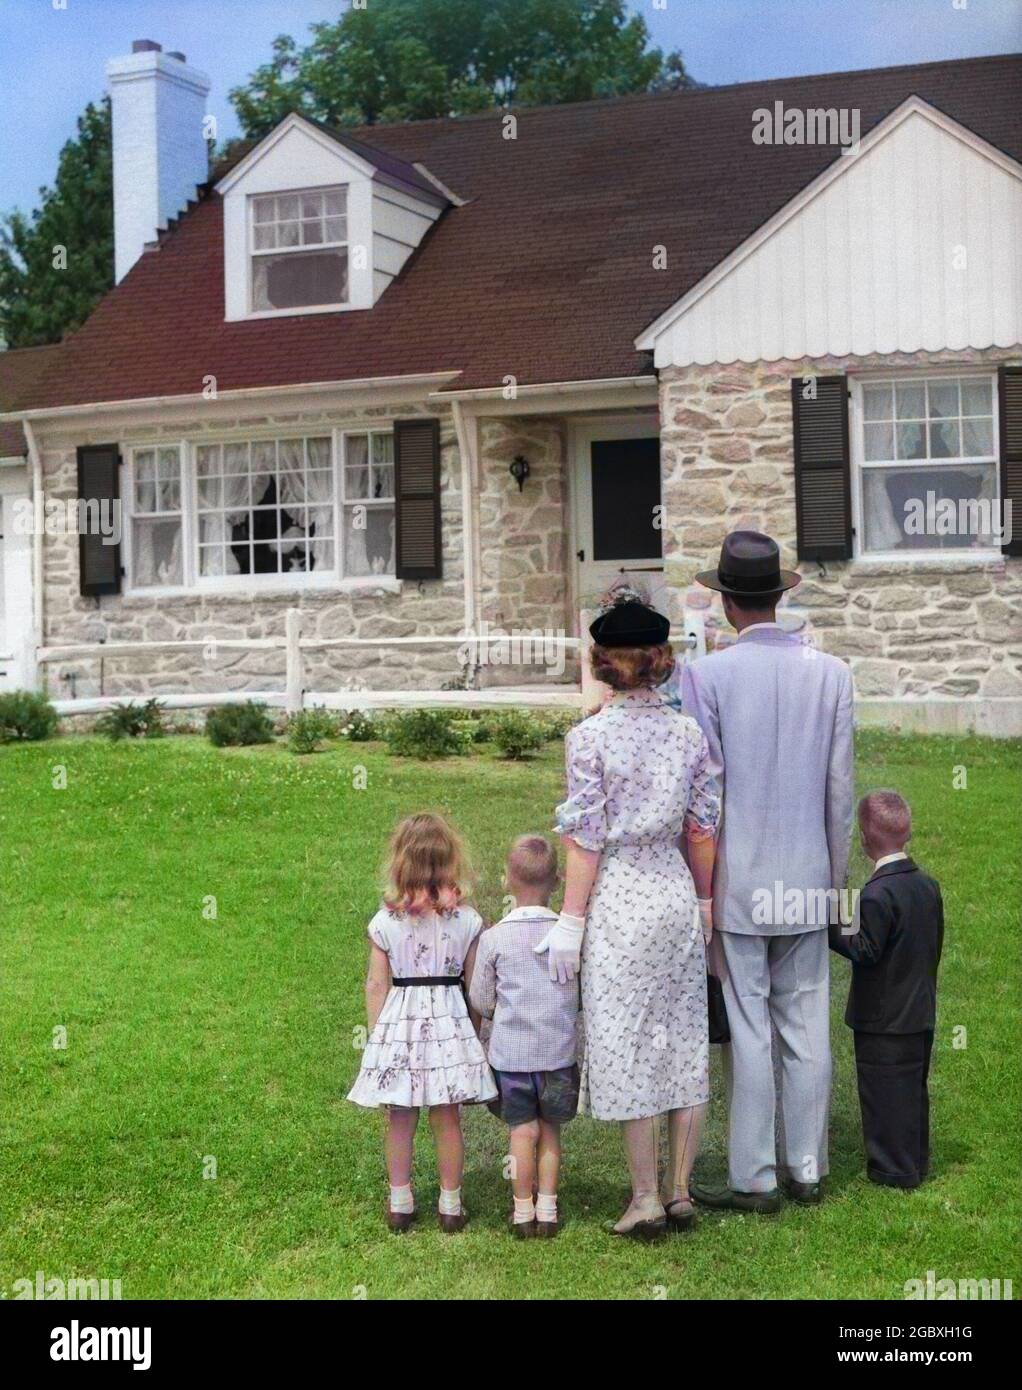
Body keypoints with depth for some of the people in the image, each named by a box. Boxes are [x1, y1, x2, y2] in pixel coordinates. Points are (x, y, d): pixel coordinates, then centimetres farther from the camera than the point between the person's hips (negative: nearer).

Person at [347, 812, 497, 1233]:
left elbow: (376, 984, -3)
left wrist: (377, 1034, 7)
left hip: (398, 1024, 0)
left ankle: (400, 1204, 20)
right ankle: (451, 1206, 16)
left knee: (399, 1121, 12)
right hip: (449, 1023, 0)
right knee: (448, 1120, 9)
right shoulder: (466, 919, -6)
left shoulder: (385, 921, -6)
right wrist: (477, 1031, 10)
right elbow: (475, 983, -2)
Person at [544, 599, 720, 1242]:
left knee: (626, 1043, 4)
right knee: (685, 1038, 11)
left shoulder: (590, 736, -9)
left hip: (617, 897, -4)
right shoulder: (689, 732, 2)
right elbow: (702, 828, 6)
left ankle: (646, 1198, 8)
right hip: (677, 891, 4)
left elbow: (586, 839, -10)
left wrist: (570, 920, -5)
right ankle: (680, 1191, 17)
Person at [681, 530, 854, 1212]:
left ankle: (754, 1180, 9)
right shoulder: (831, 673, 0)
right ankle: (808, 1170, 19)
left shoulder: (707, 674, -9)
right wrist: (837, 874, 14)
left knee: (747, 1032, 2)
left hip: (737, 881, -3)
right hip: (808, 881, 3)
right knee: (807, 1028, 11)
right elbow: (841, 786, 4)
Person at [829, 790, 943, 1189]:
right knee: (914, 1090, 18)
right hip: (921, 1012, 8)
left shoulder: (877, 894, -21)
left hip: (884, 1019, -8)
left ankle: (895, 1168, 9)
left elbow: (866, 950, -20)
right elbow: (935, 944, 11)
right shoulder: (929, 885, 4)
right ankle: (916, 1161, 28)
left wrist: (831, 929, -12)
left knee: (885, 1094, 2)